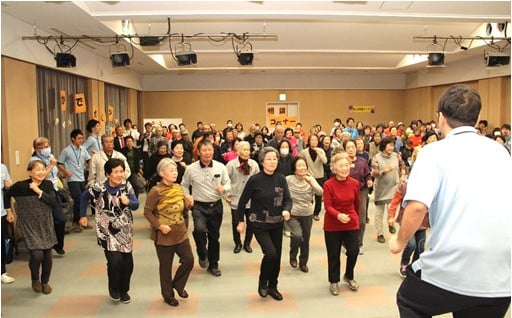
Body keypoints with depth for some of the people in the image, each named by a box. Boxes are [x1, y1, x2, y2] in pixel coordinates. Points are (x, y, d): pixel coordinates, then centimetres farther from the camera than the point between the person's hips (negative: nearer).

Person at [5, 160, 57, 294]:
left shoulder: (48, 185, -4)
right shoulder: (20, 186, -11)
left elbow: (53, 201, -16)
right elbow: (7, 195, 8)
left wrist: (38, 191, -21)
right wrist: (9, 210, 7)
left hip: (46, 225, 3)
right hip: (30, 226, -3)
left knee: (47, 255, 8)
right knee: (37, 255, -13)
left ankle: (45, 281, 31)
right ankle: (35, 279, 17)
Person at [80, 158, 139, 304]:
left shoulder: (127, 186, -7)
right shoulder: (98, 188, -14)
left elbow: (136, 205, -7)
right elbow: (85, 197, 5)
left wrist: (128, 202, -28)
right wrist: (83, 216, 9)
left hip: (125, 231, 3)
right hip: (107, 230, -3)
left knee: (128, 262, 6)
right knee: (115, 260, -16)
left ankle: (123, 290, 33)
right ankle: (113, 288, 15)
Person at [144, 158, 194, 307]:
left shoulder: (178, 187, 3)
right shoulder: (156, 191, -17)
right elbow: (147, 211, -13)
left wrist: (188, 203, -3)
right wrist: (159, 226, -19)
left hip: (181, 233, 6)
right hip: (164, 235, -6)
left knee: (189, 260, 7)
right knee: (166, 266, 9)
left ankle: (178, 284, 33)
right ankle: (168, 295, 29)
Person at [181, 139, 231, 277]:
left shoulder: (221, 167, -3)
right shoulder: (191, 168, -5)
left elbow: (228, 184, 4)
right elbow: (184, 185, 9)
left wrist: (223, 189, -18)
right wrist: (187, 196, -9)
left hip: (216, 206, 2)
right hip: (199, 206, -2)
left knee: (214, 236, 12)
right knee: (199, 229, -28)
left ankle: (213, 265, 31)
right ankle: (202, 255, 2)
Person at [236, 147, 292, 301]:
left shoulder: (281, 179, -2)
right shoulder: (254, 180, -13)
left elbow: (288, 199, -5)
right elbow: (242, 201, -5)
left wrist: (286, 210, -26)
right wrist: (241, 221, -2)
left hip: (277, 224, 5)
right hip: (259, 224, -4)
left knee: (277, 256, 10)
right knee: (271, 253, -18)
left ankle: (272, 287, 32)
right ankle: (262, 281, 10)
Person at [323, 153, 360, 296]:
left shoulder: (355, 183, -3)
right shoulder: (328, 184, -13)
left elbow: (356, 203, 10)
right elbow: (328, 206, -16)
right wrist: (338, 215, -34)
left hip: (351, 224, 2)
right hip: (332, 225, -2)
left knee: (354, 251, 0)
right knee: (333, 255, 8)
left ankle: (349, 276, 29)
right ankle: (334, 282, 28)